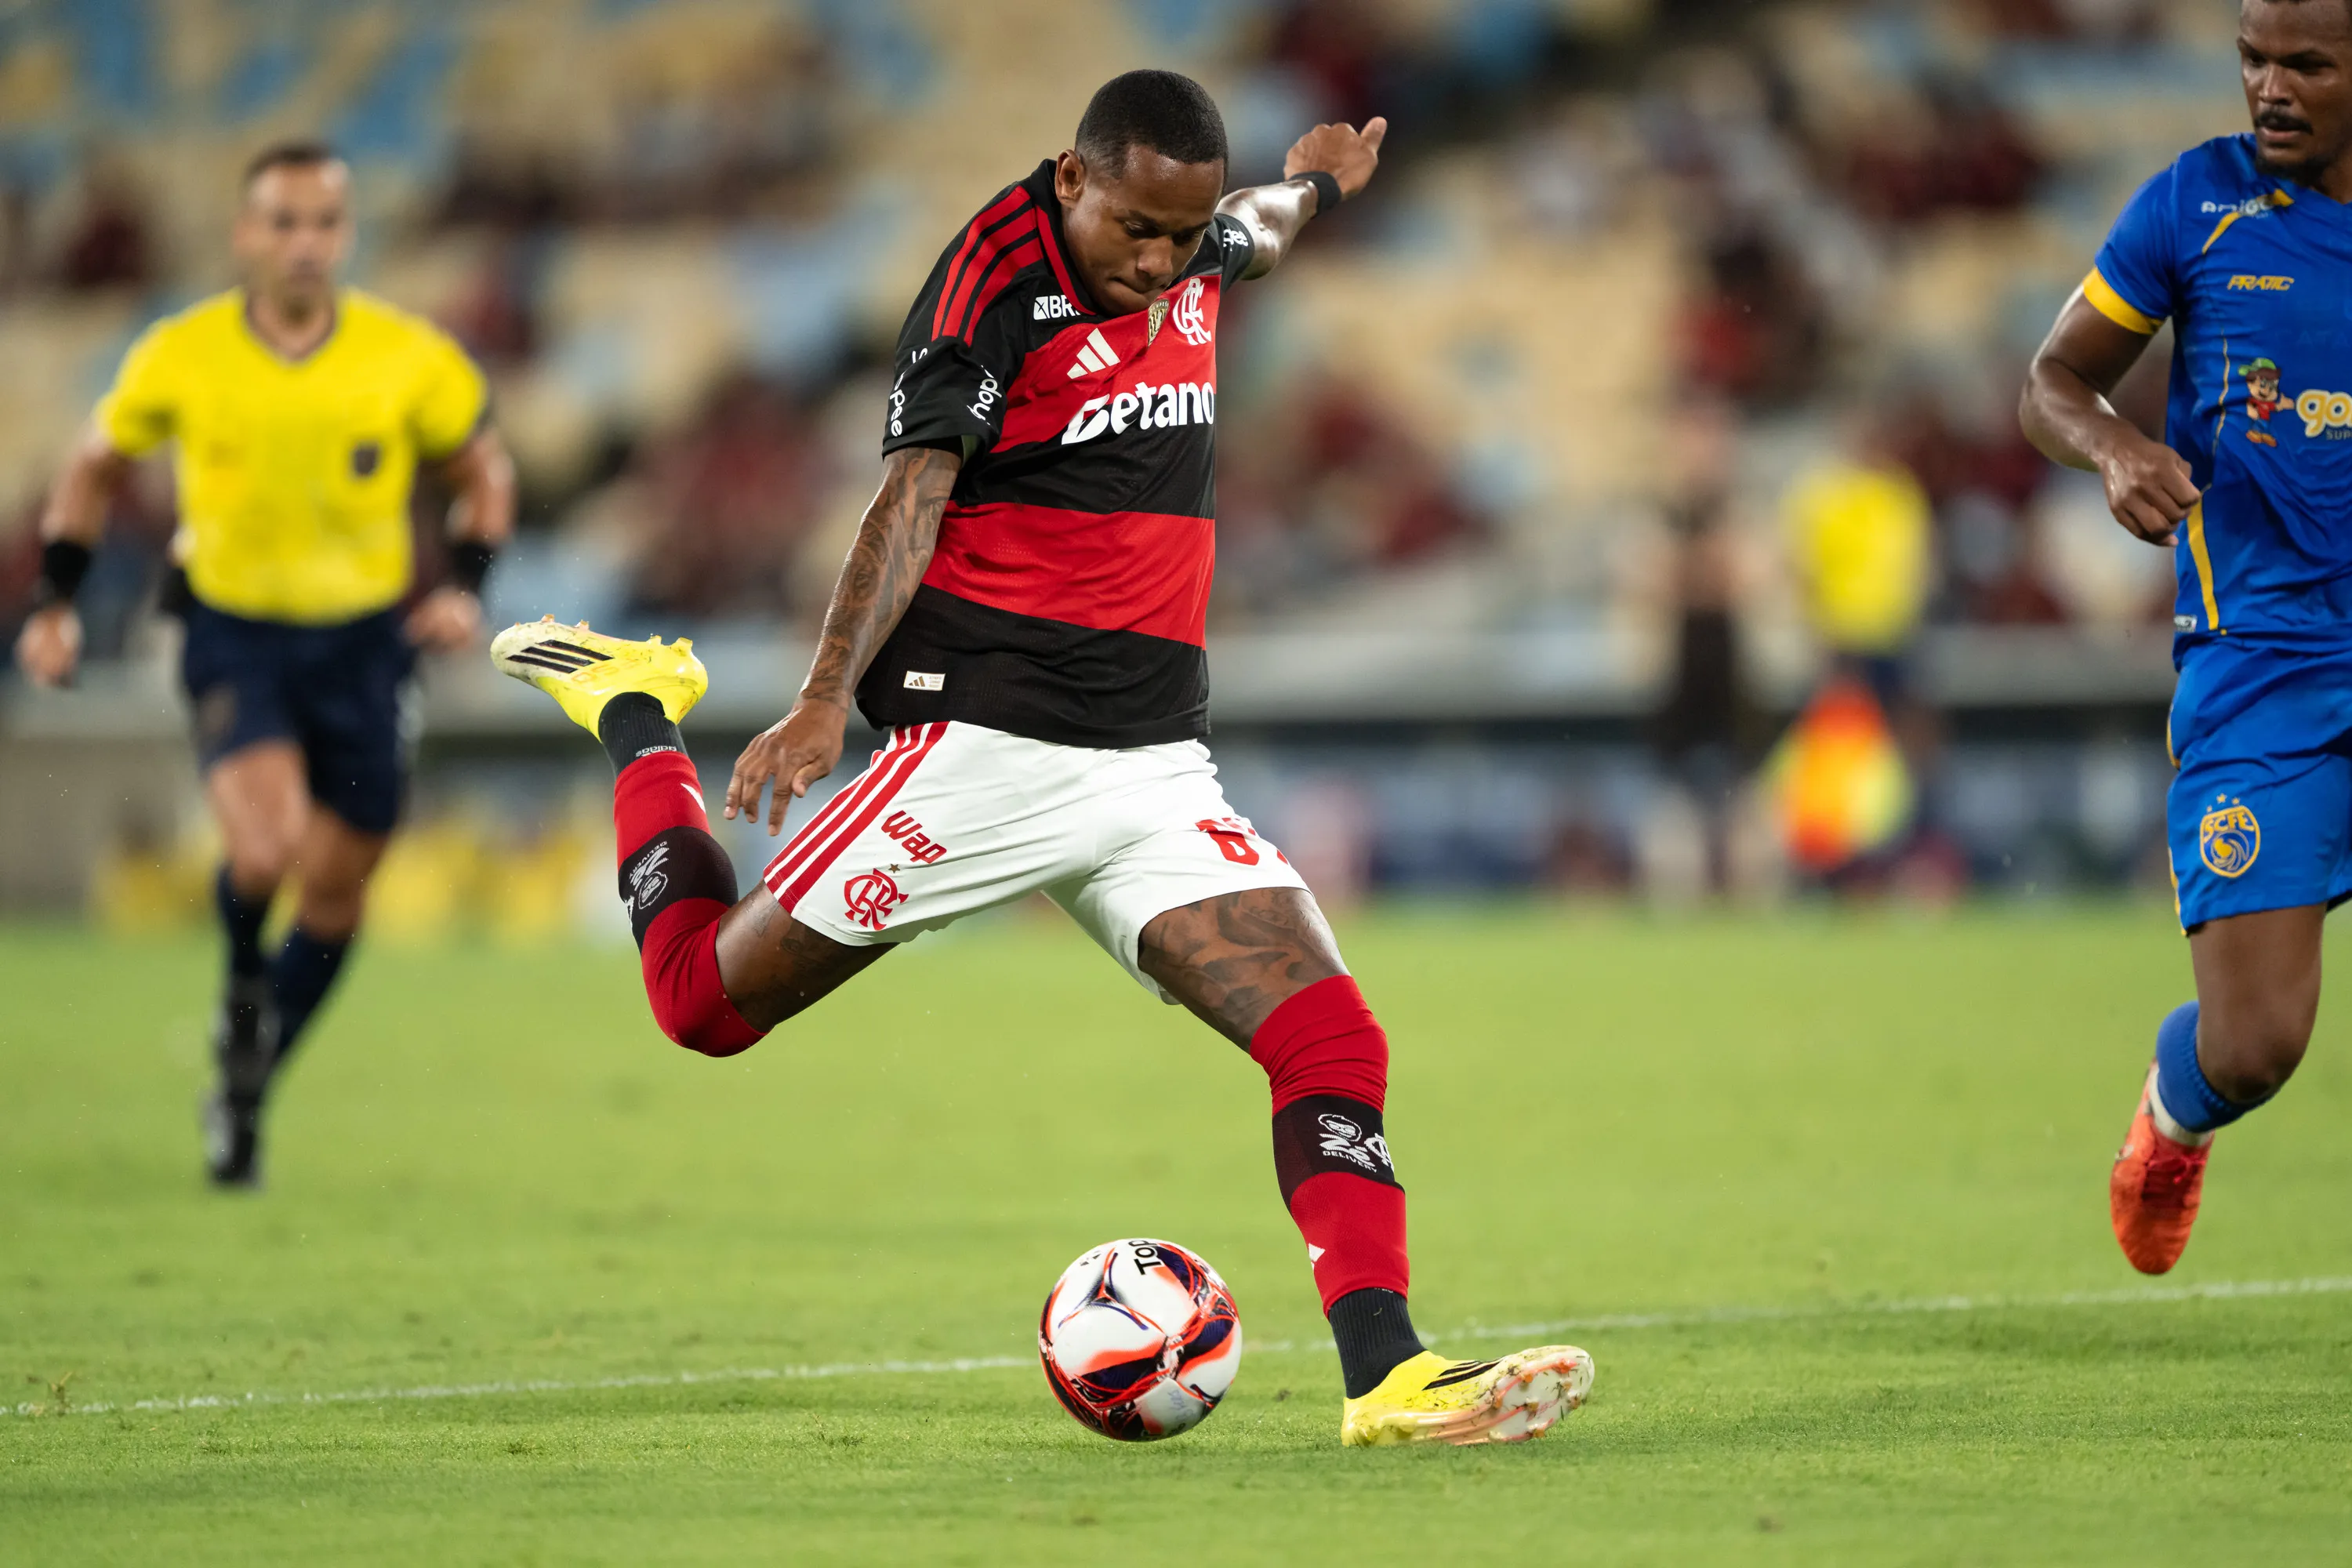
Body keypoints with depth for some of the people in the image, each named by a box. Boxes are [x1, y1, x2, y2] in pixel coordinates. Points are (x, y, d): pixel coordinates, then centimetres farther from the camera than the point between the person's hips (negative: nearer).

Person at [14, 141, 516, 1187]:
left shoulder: (409, 359, -8)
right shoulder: (180, 357, -9)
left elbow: (484, 471, 8)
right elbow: (95, 469, 9)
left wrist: (466, 588, -8)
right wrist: (55, 602, 2)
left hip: (363, 638, 2)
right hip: (233, 634, -2)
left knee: (335, 893, 7)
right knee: (264, 845, -26)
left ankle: (242, 1094, 28)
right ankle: (243, 986, 8)